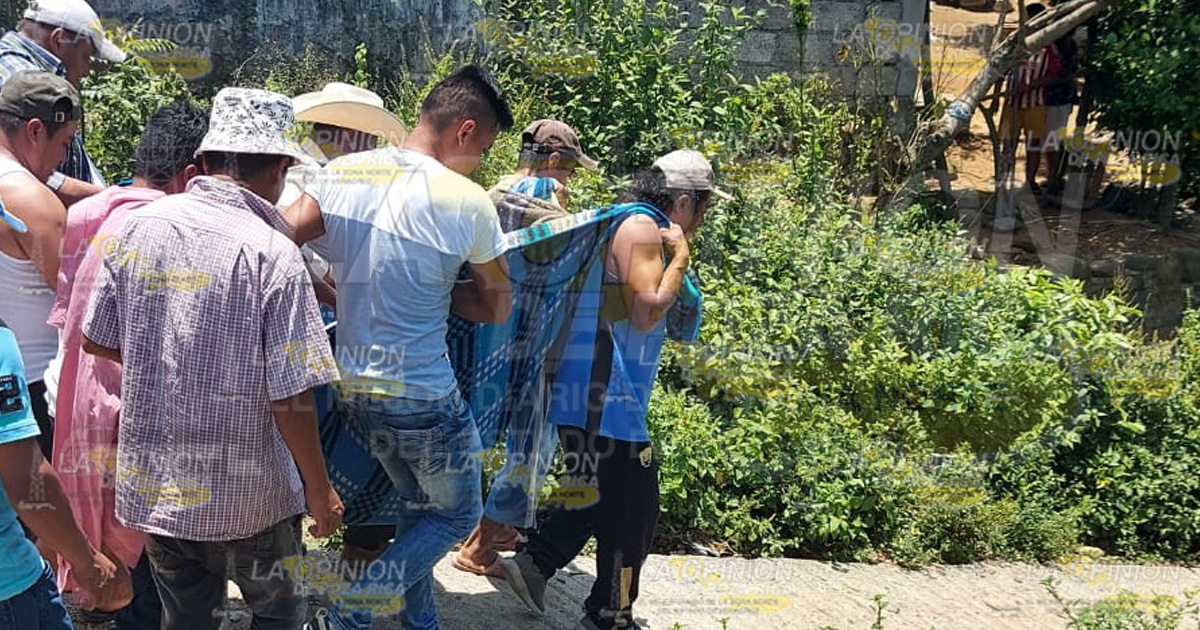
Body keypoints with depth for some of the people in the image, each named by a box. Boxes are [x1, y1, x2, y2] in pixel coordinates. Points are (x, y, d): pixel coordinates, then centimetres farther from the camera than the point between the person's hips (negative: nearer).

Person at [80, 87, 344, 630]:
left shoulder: (135, 226, -5)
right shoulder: (272, 254, -20)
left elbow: (96, 341, 7)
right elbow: (291, 399, -19)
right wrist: (319, 490, -5)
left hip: (149, 482, 5)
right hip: (245, 492, -4)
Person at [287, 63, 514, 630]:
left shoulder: (340, 173, -2)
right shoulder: (466, 201, -15)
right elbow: (496, 307, -4)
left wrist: (347, 290, 4)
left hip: (351, 385, 7)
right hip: (422, 397, -6)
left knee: (420, 505, 26)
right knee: (457, 514, 17)